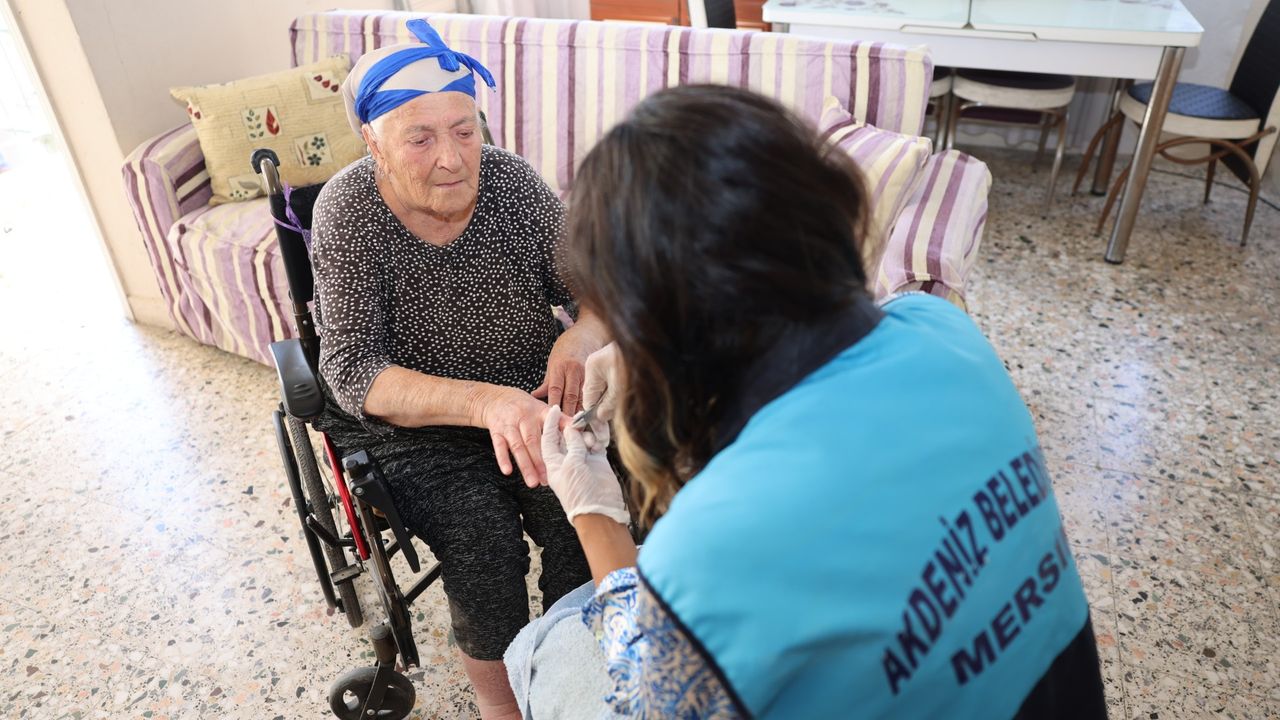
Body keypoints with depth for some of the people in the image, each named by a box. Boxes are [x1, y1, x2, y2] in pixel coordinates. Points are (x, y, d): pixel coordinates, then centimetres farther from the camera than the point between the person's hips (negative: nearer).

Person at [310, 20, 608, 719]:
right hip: (410, 419, -2)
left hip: (530, 396, 2)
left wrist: (586, 333, -30)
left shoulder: (508, 178, -9)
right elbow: (352, 372, -22)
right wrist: (486, 402, -39)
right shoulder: (349, 212, -16)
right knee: (483, 537, -24)